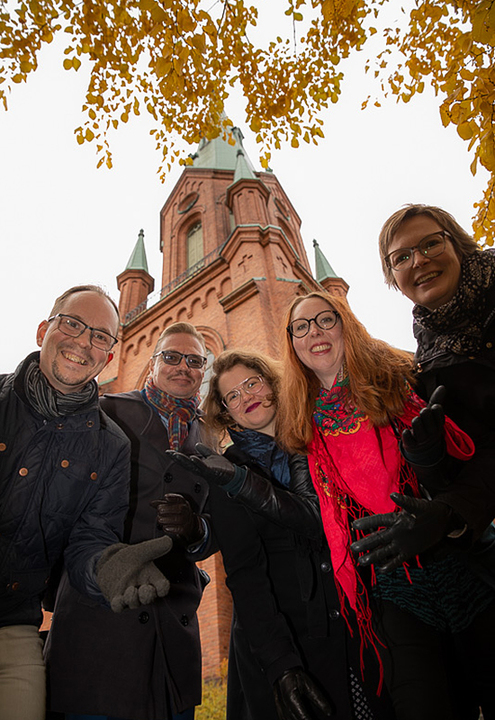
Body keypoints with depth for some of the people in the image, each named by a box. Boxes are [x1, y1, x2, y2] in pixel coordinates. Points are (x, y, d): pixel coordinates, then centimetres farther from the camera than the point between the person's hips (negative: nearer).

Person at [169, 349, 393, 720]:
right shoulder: (228, 468, -4)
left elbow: (319, 521, -13)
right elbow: (244, 572, -9)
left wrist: (243, 482, -23)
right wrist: (282, 667, -18)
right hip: (274, 639, -2)